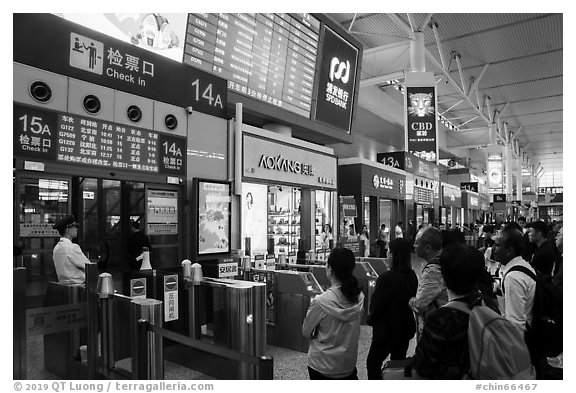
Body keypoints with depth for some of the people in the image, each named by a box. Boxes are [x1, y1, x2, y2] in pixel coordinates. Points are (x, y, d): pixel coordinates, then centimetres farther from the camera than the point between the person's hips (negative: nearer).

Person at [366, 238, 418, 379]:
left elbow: (377, 303, -19)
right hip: (406, 329, 7)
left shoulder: (387, 277, -27)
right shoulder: (411, 276, -5)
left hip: (386, 330, -7)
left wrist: (371, 319, 0)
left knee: (373, 362, 10)